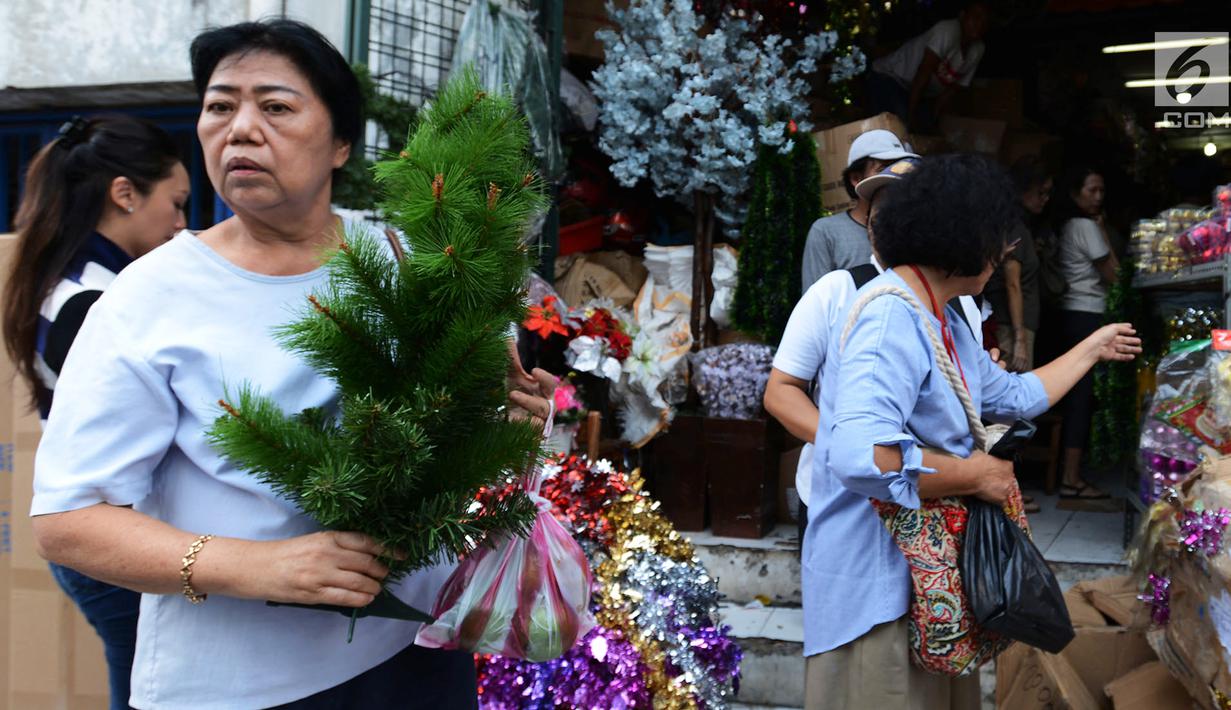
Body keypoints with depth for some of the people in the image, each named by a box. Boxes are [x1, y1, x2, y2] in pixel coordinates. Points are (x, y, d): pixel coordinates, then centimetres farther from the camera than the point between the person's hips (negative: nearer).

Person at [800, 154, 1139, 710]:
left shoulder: (941, 324, 11)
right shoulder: (892, 320, -23)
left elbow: (1016, 396, 26)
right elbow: (860, 458, -37)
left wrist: (1093, 348, 35)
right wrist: (973, 476, -23)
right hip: (877, 586, -10)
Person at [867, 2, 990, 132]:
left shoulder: (977, 50, -3)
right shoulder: (947, 30, -27)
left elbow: (951, 89, 1)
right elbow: (924, 72, -29)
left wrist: (933, 117, -6)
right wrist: (911, 115, -29)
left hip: (918, 93, 8)